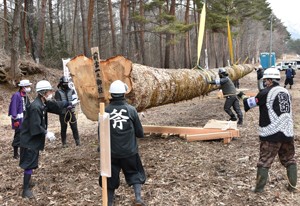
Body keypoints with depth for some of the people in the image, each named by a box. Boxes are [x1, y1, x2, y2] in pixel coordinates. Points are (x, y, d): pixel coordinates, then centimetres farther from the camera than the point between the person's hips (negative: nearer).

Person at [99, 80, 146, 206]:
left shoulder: (105, 111, -8)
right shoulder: (131, 110, -9)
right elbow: (140, 133, -2)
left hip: (111, 153, 0)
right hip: (129, 152, 0)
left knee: (110, 179, 15)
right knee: (135, 174, 20)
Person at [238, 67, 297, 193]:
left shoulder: (266, 93, -10)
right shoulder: (286, 92, 9)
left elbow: (250, 103, 1)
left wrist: (242, 96, 21)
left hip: (271, 134, -5)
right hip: (287, 132, 5)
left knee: (264, 162, 2)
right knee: (289, 160, 19)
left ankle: (259, 189, 5)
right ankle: (292, 186, 22)